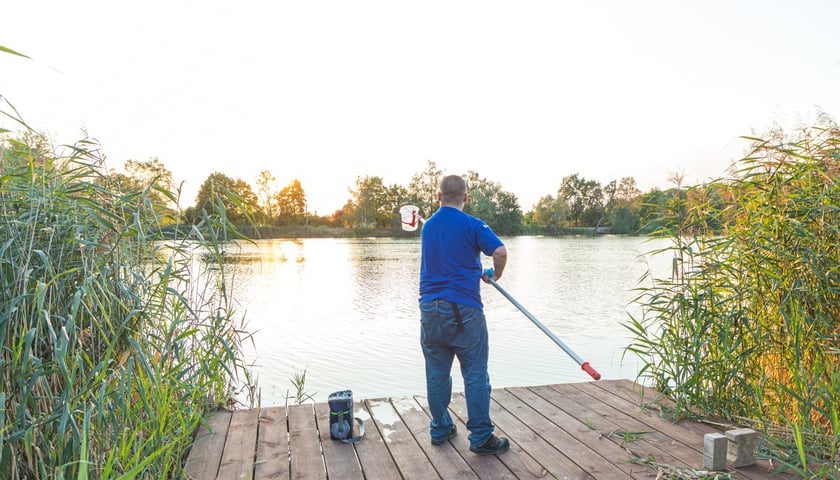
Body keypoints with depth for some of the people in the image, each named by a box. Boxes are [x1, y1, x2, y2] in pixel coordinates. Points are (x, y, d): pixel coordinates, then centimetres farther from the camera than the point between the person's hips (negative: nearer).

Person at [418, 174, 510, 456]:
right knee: (475, 374, 2)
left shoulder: (427, 226, 15)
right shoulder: (472, 225, -5)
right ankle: (481, 437, 7)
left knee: (436, 373, 12)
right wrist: (496, 274, 3)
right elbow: (500, 252, -17)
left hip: (430, 308, 6)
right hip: (463, 308, -5)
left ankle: (440, 430, 23)